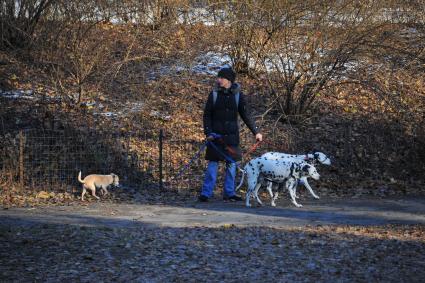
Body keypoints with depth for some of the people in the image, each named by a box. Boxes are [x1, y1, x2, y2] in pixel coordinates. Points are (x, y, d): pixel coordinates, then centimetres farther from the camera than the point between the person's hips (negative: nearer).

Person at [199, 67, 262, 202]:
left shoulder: (237, 95, 2)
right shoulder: (214, 94, 0)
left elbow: (246, 115, 5)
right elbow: (207, 115, 1)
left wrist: (256, 131, 1)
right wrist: (208, 132, -9)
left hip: (231, 135, 2)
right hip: (216, 134, -2)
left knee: (231, 163, 5)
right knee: (213, 163, -3)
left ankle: (229, 193, 13)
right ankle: (206, 193, -1)